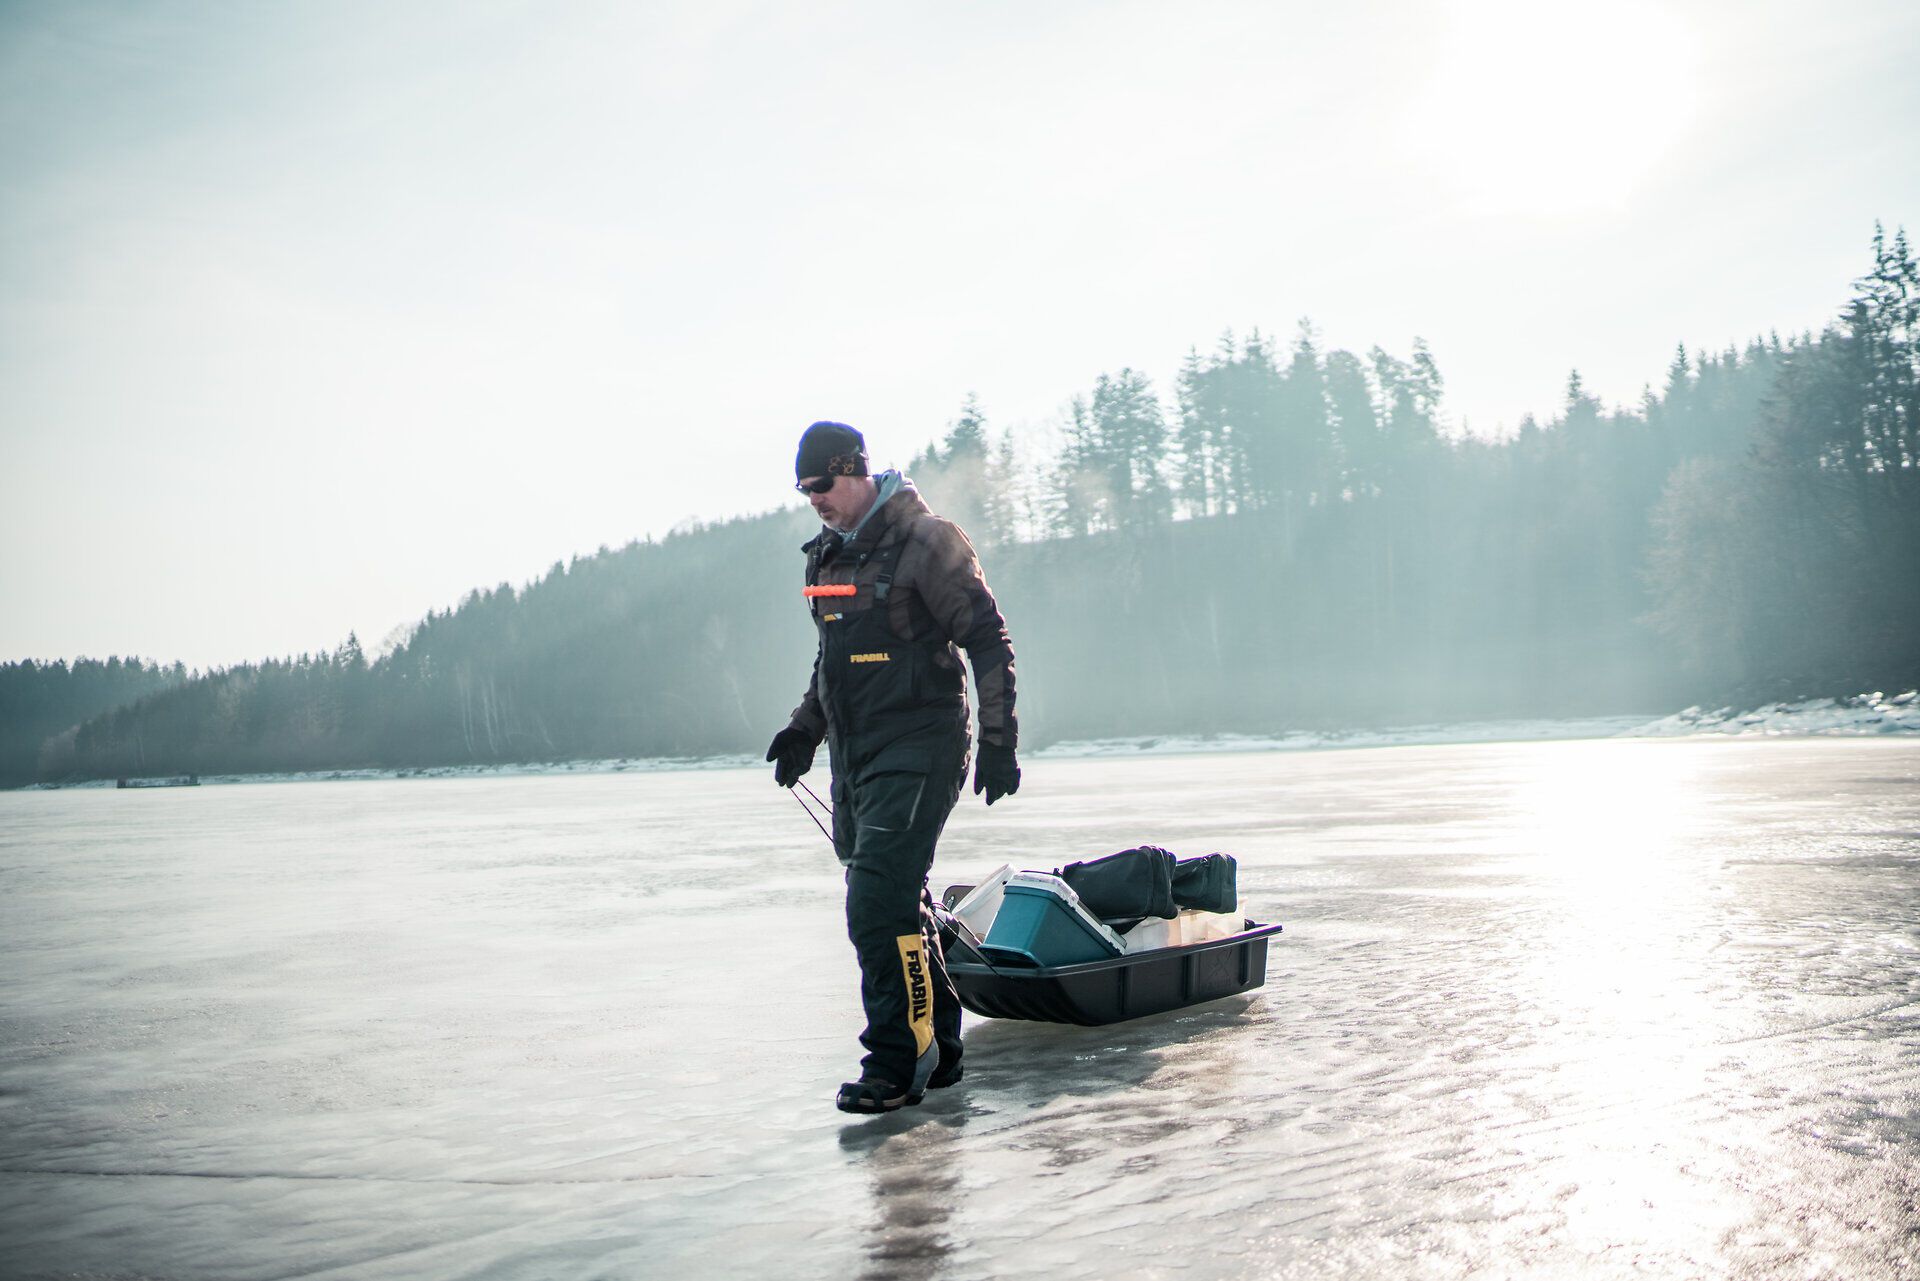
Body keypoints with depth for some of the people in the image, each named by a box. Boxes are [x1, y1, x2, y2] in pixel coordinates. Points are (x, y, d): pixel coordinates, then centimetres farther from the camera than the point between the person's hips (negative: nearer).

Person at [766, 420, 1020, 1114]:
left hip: (918, 749, -8)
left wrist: (999, 741, -12)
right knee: (900, 905, 11)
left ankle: (899, 1062, -5)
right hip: (854, 752, 8)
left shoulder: (924, 540, -10)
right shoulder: (829, 555, 14)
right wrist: (805, 727, 19)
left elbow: (988, 639, -9)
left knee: (879, 905, -14)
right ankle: (939, 1047, 23)